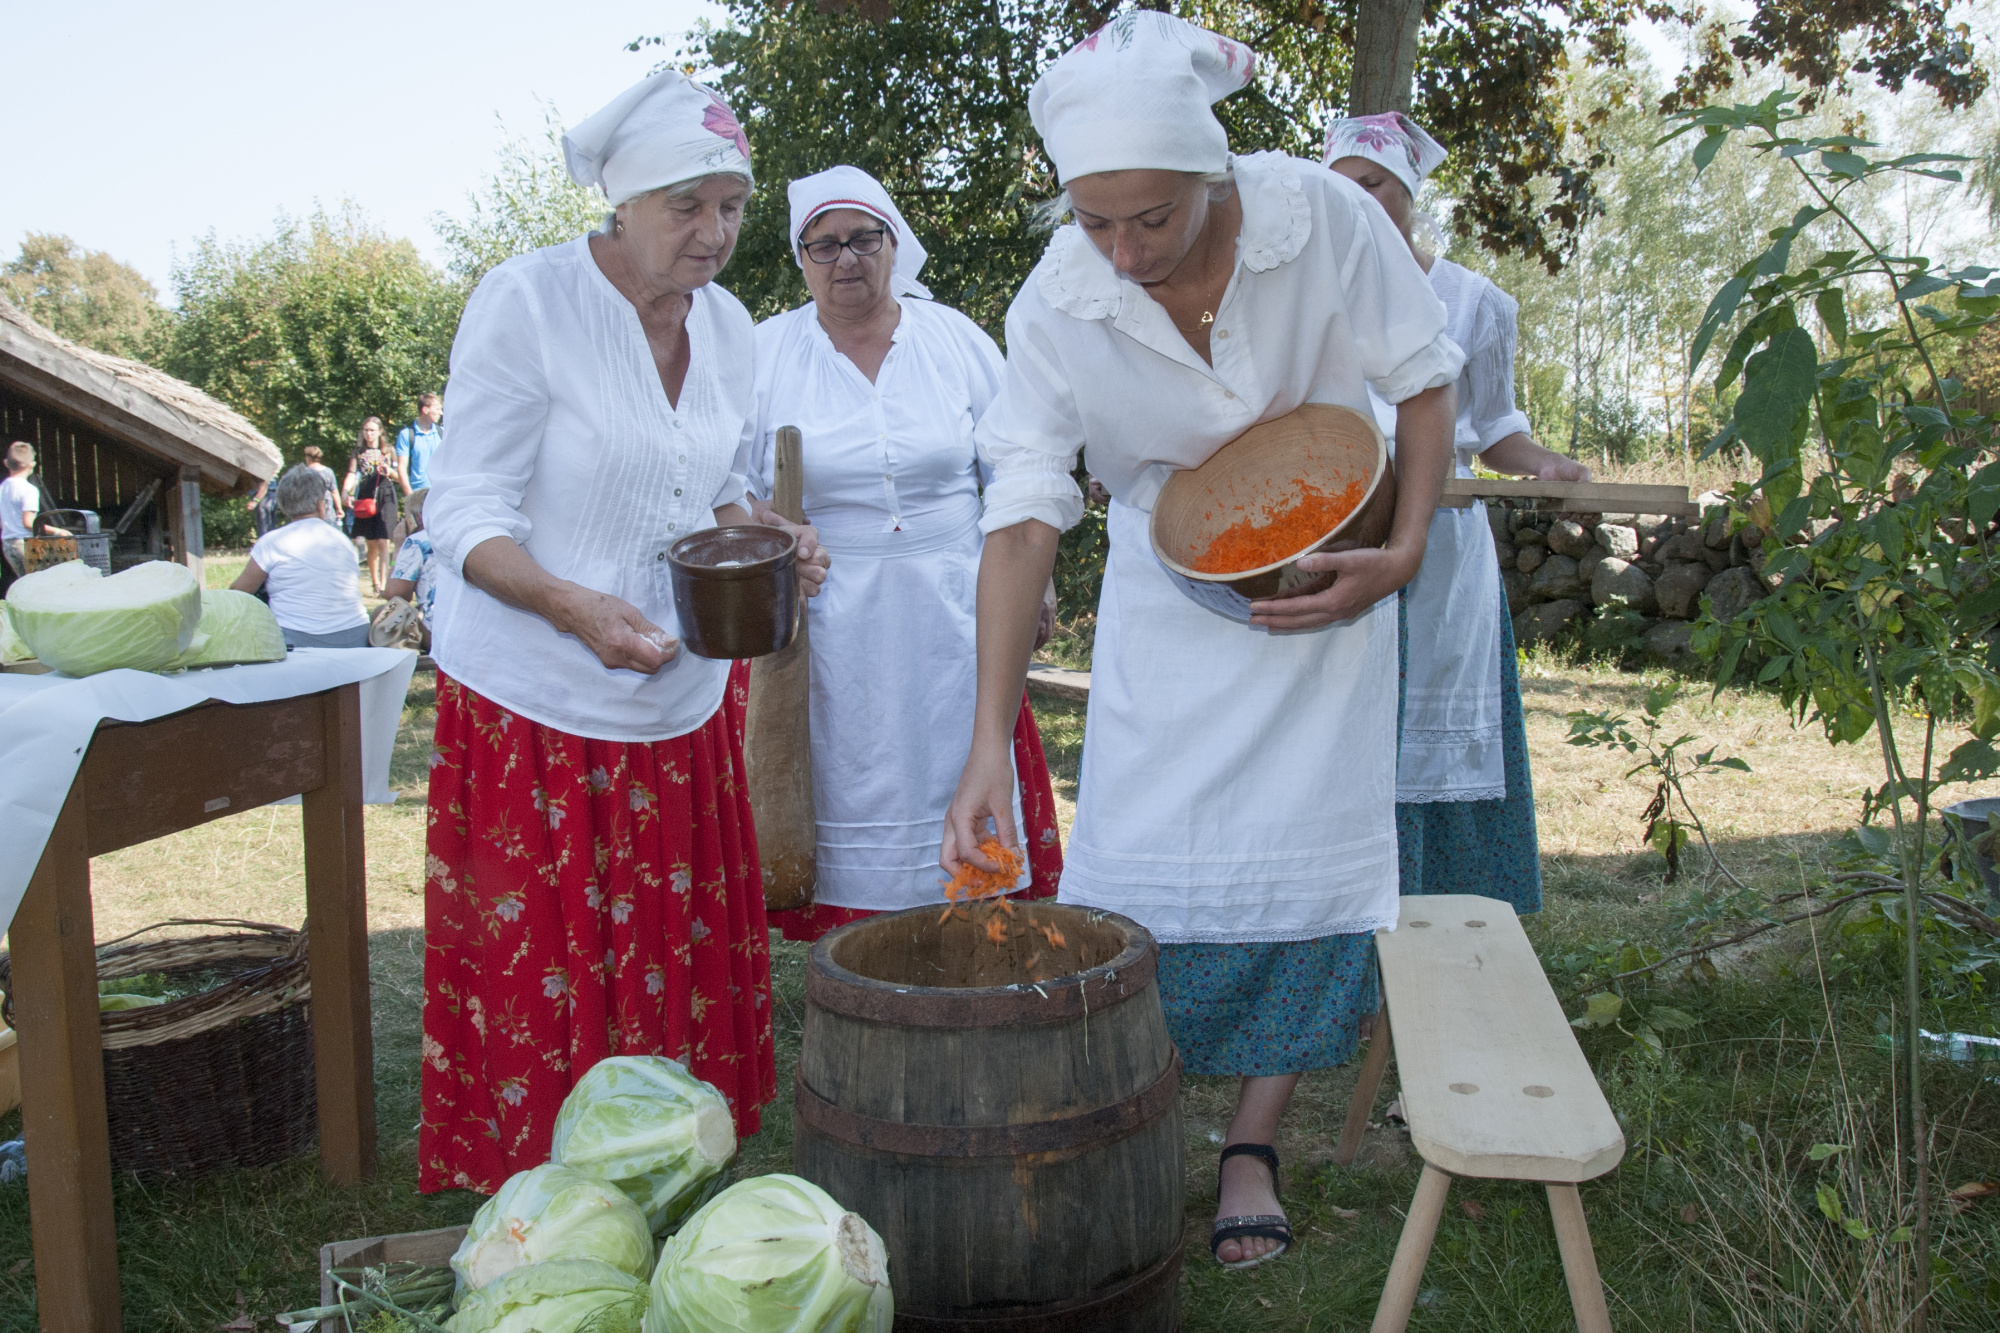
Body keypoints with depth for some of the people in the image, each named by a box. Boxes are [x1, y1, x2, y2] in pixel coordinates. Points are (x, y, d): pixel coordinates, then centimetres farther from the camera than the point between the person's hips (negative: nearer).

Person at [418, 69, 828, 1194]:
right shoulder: (526, 302, -13)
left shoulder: (729, 326, 6)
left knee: (681, 963, 10)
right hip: (536, 707, -5)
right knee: (538, 983, 1)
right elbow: (466, 512, -14)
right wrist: (575, 605, -32)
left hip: (685, 697, 6)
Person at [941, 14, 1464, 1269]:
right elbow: (1024, 510, -23)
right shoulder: (1059, 299, -20)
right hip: (1170, 592, 1)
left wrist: (1406, 550, -18)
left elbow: (1424, 378, -7)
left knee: (1301, 855, -3)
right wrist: (992, 737, -29)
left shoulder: (1324, 217, -22)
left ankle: (1254, 1146, 11)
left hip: (1327, 577, 0)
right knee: (1134, 858, -4)